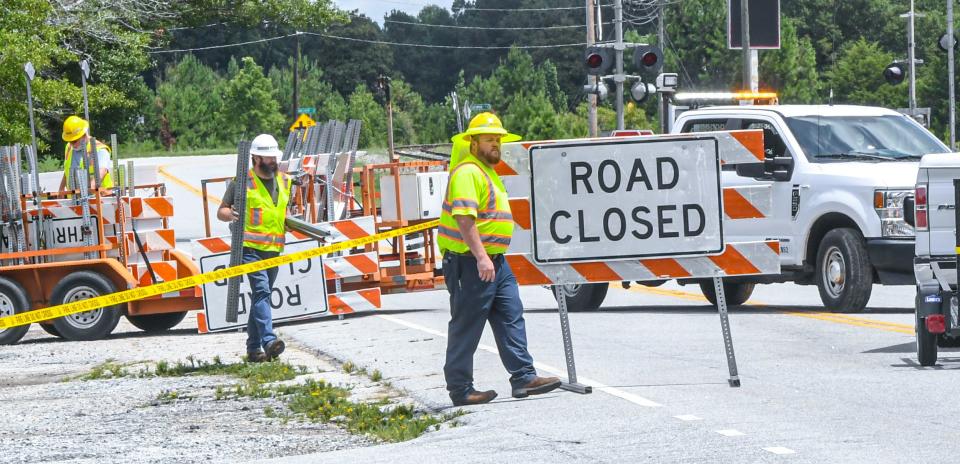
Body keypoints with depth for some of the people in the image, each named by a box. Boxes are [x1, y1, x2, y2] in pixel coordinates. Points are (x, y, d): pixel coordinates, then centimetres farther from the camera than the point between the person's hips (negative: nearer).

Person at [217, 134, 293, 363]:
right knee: (261, 291, -20)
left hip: (274, 249, 6)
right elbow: (221, 211, 0)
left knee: (262, 296, 10)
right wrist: (230, 214, -21)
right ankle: (269, 341, -31)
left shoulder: (284, 181, 15)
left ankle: (253, 348, 15)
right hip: (250, 247, -6)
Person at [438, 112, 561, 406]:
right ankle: (460, 390, 2)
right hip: (471, 262, -10)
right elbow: (463, 218, -25)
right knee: (466, 326, -4)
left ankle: (523, 377, 4)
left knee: (511, 316, 5)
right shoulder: (468, 172, -14)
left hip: (494, 261, 10)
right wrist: (481, 257, -30)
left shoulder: (487, 172, 20)